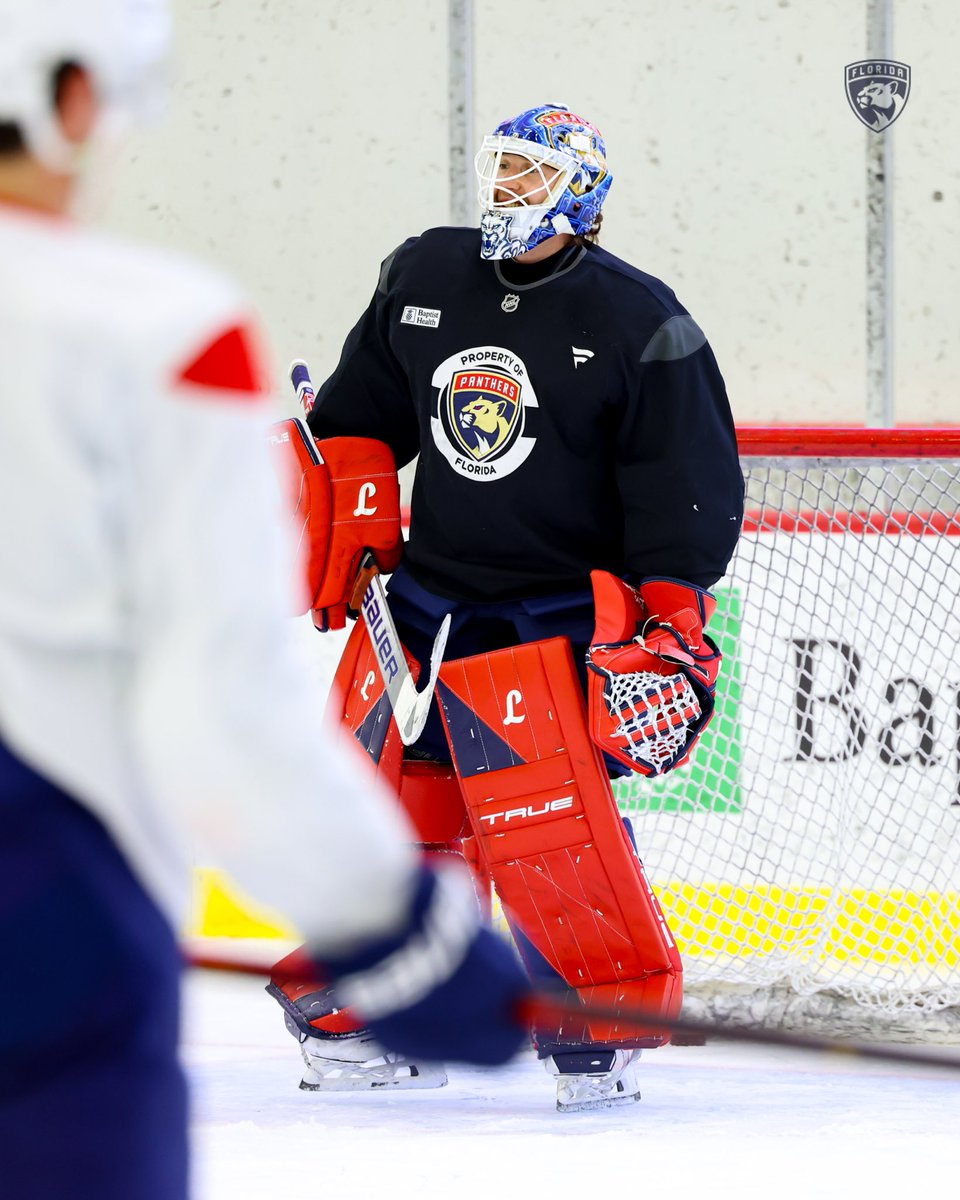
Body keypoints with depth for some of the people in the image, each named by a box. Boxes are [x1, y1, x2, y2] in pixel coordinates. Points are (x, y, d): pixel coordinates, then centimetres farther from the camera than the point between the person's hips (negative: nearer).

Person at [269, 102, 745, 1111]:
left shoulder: (639, 325, -8)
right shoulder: (420, 280, 5)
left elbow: (690, 487, -7)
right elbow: (359, 416, 20)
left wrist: (671, 629, -13)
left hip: (554, 611, -5)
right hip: (422, 596, 5)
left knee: (545, 828, -17)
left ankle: (613, 1022, -4)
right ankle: (345, 1016, 20)